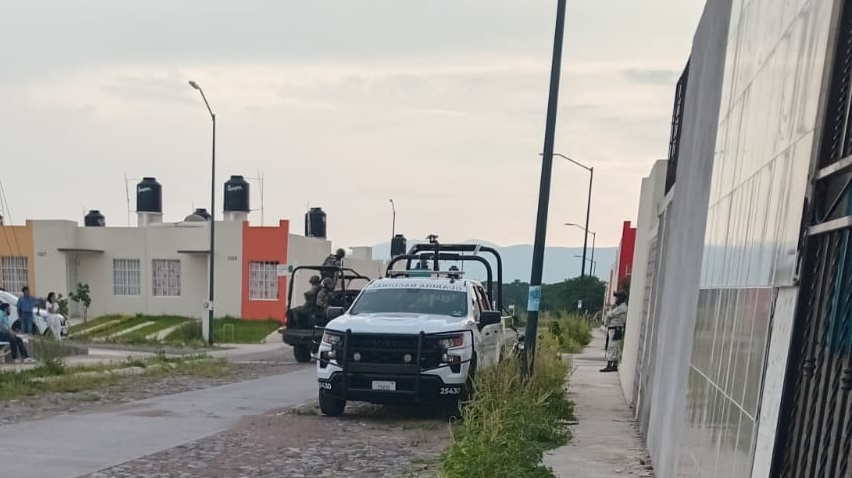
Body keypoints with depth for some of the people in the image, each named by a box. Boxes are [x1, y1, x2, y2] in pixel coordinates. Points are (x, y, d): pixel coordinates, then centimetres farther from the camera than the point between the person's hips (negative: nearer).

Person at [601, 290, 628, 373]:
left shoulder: (622, 308, -16)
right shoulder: (618, 306, 17)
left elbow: (610, 314, -17)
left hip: (616, 330, -10)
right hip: (612, 329, 10)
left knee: (611, 348, -10)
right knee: (616, 348, 10)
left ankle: (609, 366, -10)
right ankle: (615, 366, 14)